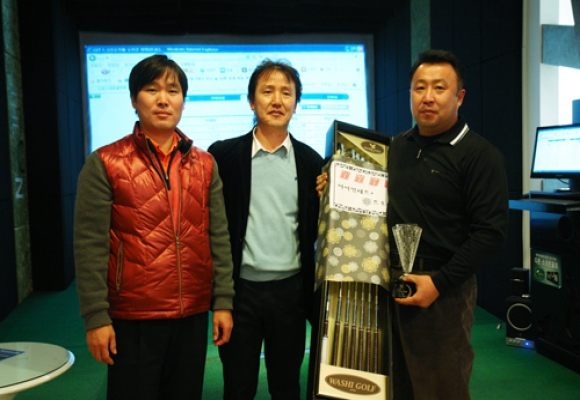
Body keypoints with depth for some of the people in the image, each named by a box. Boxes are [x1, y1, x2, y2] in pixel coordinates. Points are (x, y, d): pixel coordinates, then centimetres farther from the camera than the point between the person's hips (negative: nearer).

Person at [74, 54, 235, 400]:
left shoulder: (204, 164, 5)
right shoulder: (105, 163, -5)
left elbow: (219, 237, 5)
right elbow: (90, 245, -7)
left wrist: (223, 302, 2)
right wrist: (96, 317, -10)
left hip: (194, 315, 3)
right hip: (132, 318, -3)